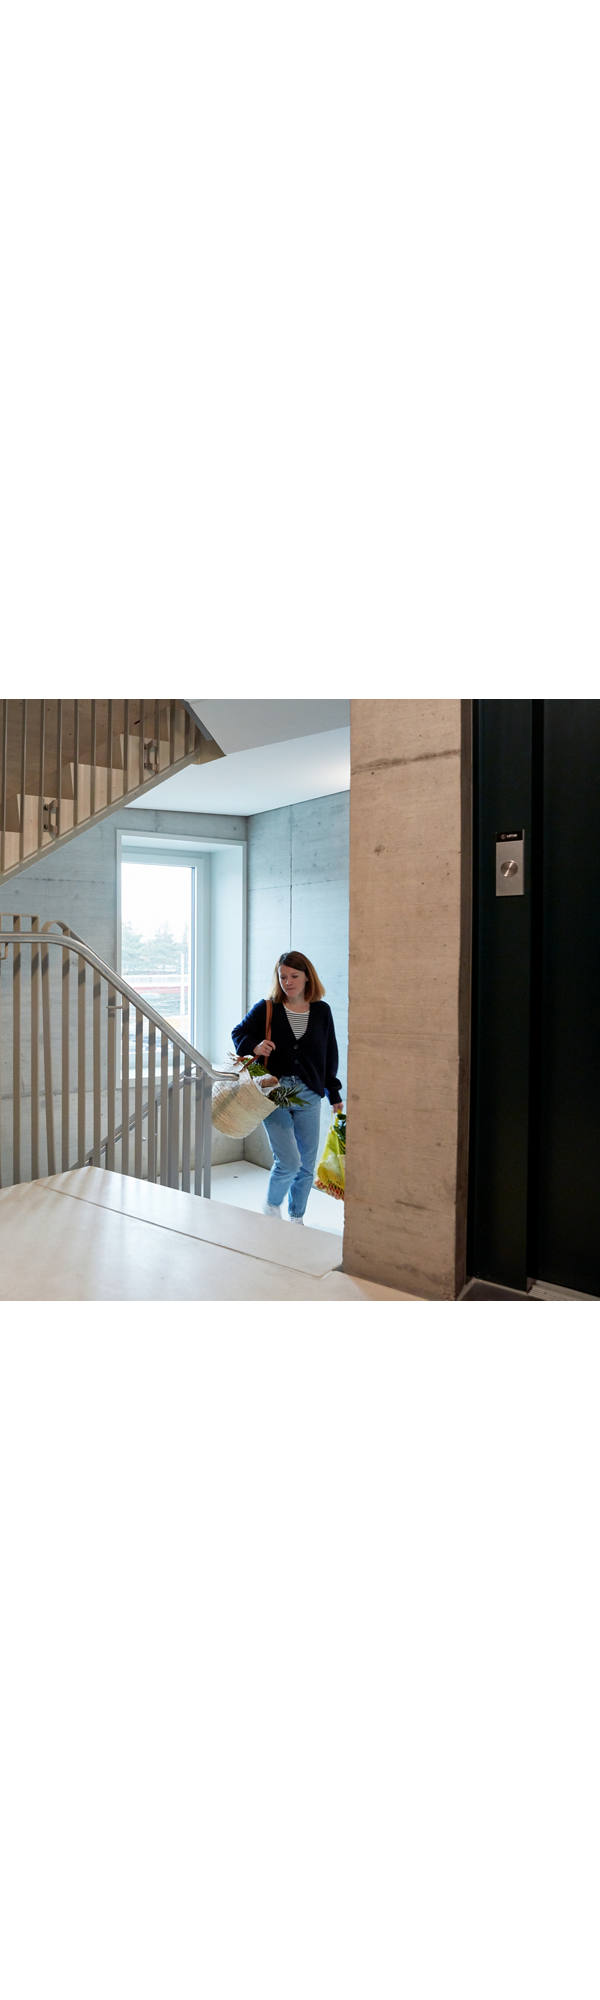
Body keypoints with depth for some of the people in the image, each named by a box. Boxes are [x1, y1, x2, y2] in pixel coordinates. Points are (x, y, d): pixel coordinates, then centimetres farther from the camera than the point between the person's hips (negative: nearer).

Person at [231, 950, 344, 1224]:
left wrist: (334, 1094, 16)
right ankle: (271, 1206, 16)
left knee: (307, 1165, 9)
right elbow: (239, 1033, 9)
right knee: (289, 1162, -12)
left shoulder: (321, 1011, 6)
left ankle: (296, 1218, 29)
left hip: (308, 1097, 3)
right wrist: (254, 1047, -13)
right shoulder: (266, 1009, -1)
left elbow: (330, 1054, 14)